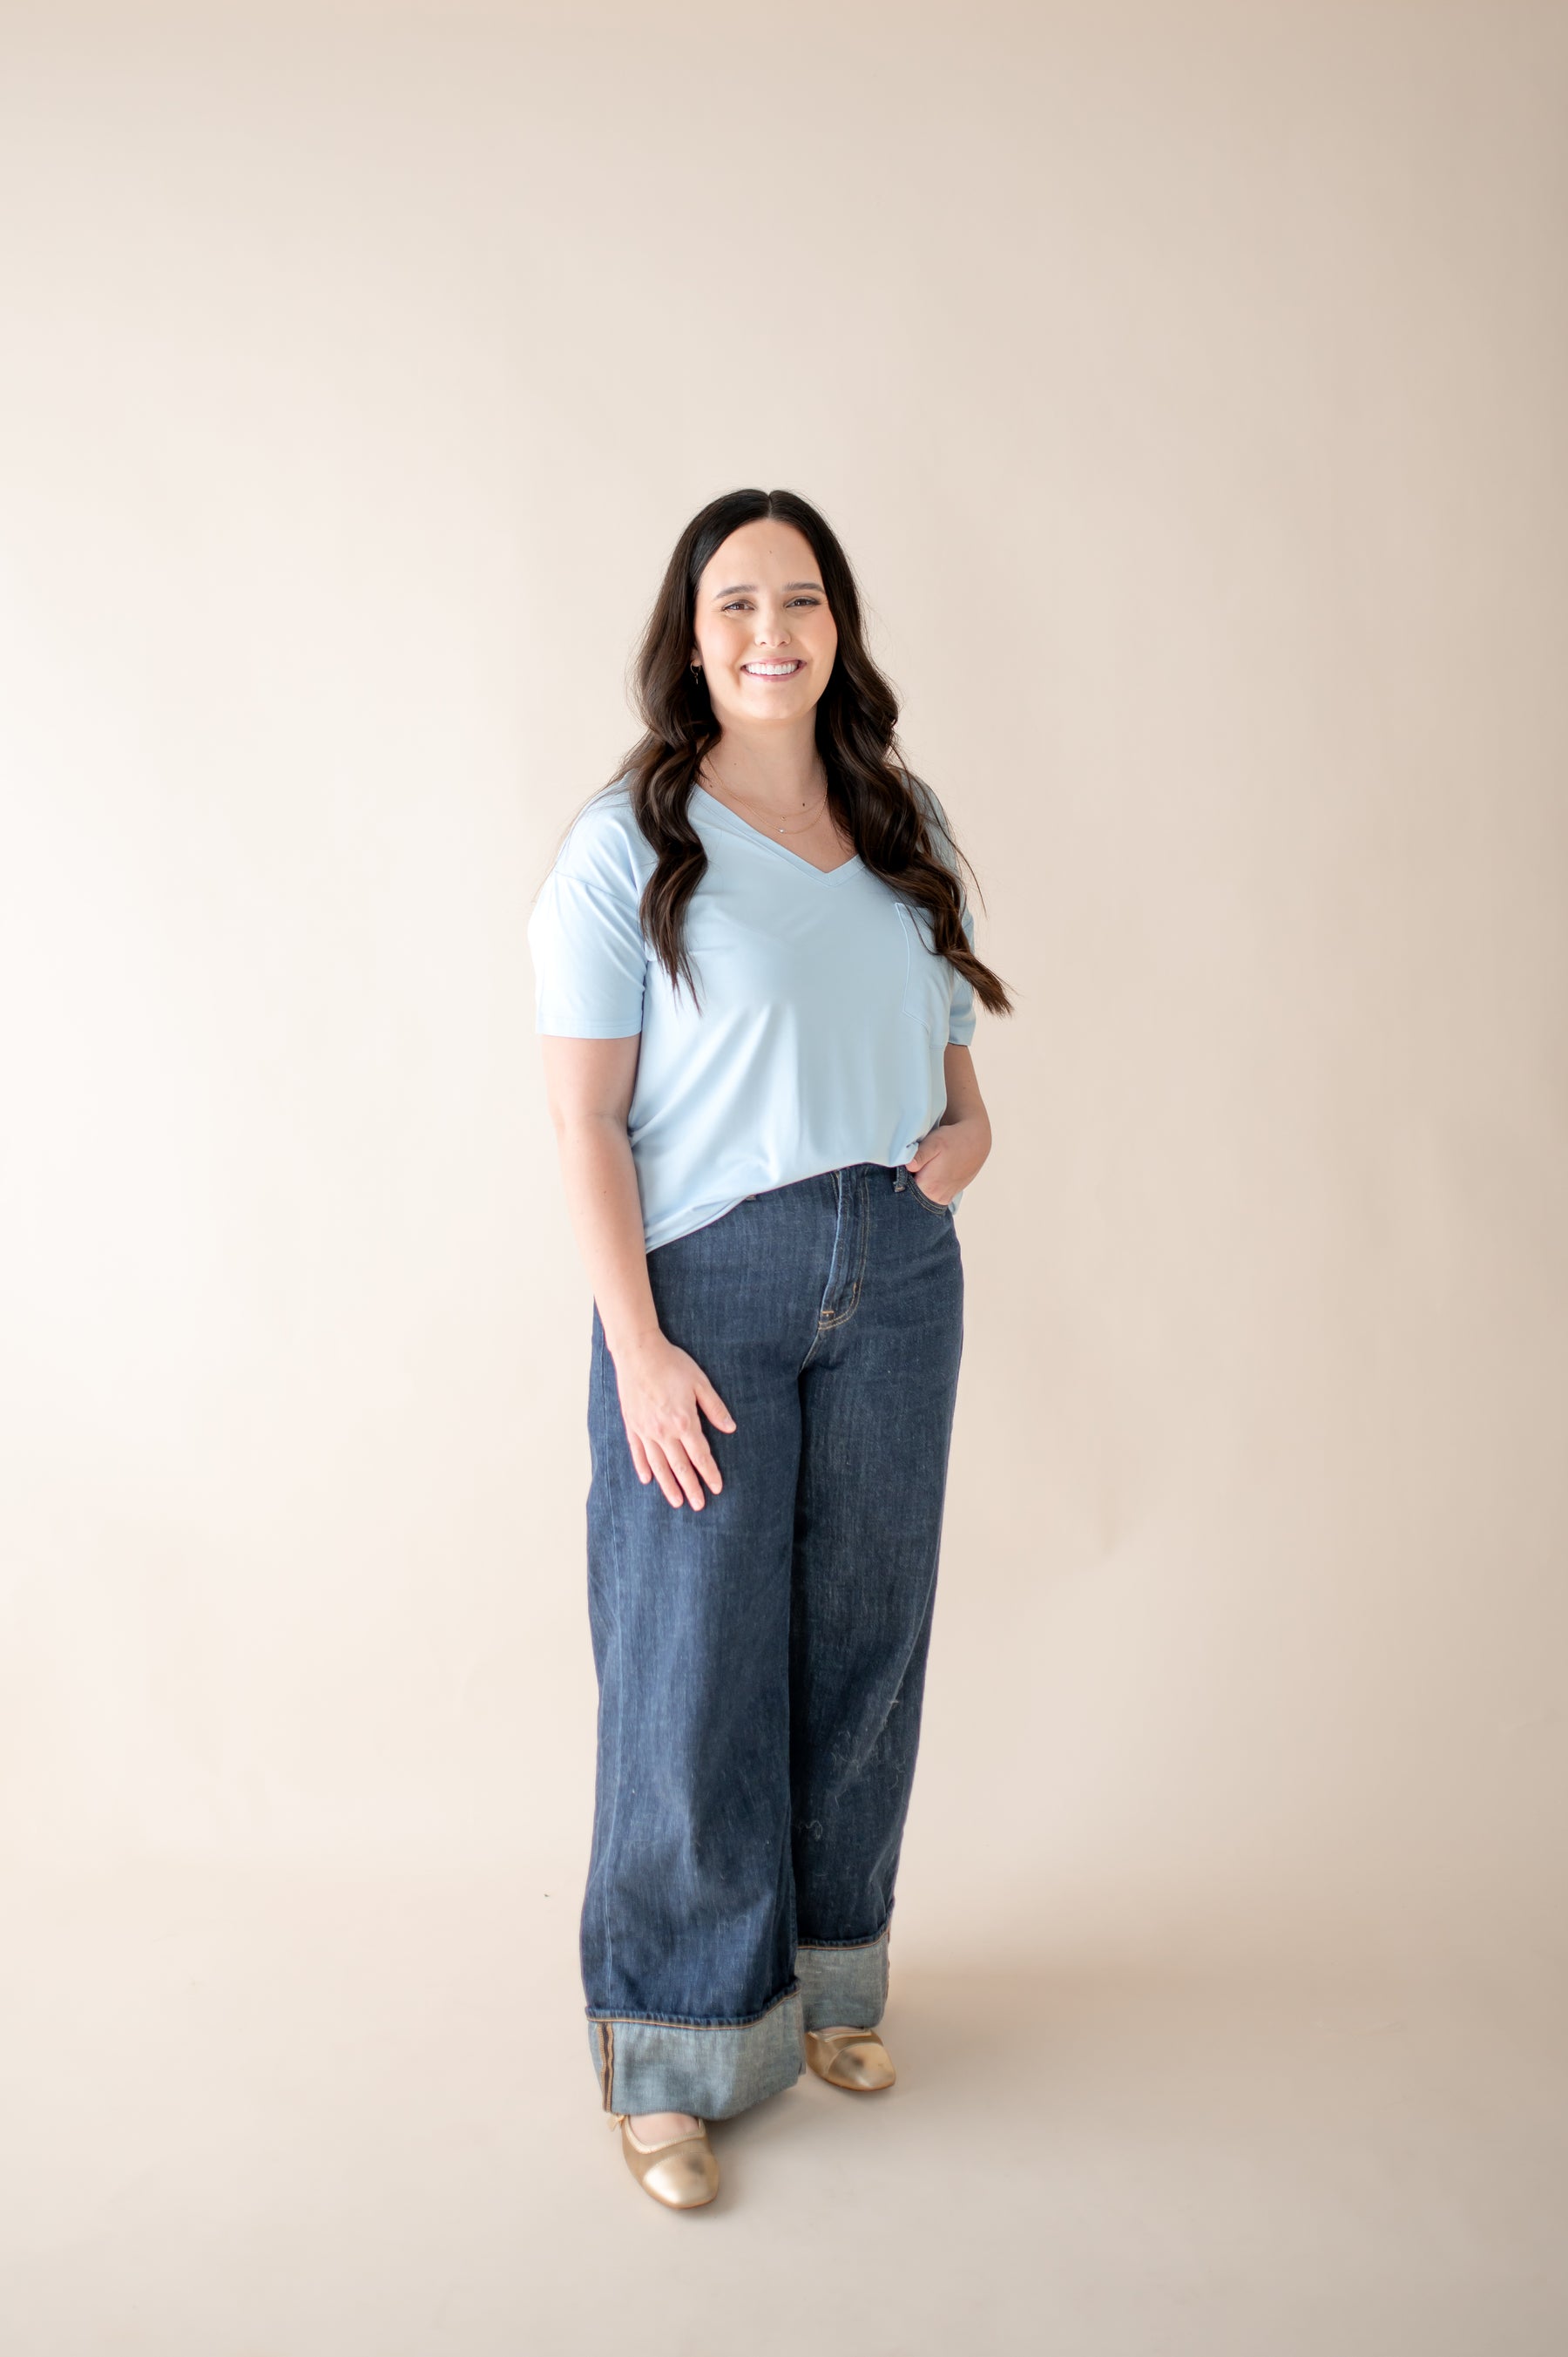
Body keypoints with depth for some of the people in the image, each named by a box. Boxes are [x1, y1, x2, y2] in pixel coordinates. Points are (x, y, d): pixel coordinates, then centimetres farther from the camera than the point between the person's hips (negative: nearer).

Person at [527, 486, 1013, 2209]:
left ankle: (826, 1975, 34)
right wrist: (641, 1350, -17)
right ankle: (676, 2050, 19)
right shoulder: (628, 845, -6)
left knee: (862, 1634, 13)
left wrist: (969, 1120, -1)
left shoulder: (903, 827, 10)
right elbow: (583, 1116, -11)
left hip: (897, 1275, 5)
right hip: (710, 1283, -5)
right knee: (695, 1663, 1)